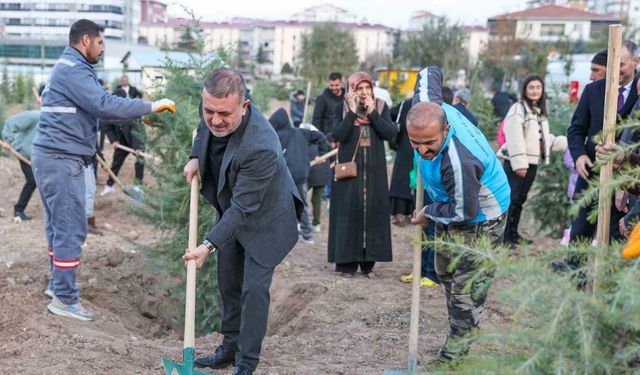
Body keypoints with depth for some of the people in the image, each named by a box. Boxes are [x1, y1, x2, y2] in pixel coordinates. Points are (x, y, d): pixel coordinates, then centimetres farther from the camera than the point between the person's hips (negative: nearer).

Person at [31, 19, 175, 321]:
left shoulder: (68, 68, 20)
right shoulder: (73, 70, -14)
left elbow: (93, 108, 19)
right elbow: (104, 104, -26)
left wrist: (140, 115, 13)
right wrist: (150, 106, -20)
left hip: (53, 157, 11)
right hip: (61, 160, -11)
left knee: (59, 225, 17)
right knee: (71, 228, -7)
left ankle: (58, 283, 28)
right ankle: (64, 299, -1)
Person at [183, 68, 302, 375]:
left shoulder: (261, 148, -40)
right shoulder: (214, 116, -19)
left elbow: (243, 207, -34)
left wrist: (209, 245, -34)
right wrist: (196, 157, -5)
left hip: (263, 220, -8)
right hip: (230, 213, 8)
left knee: (253, 289, -7)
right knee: (228, 283, 16)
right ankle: (230, 348, 32)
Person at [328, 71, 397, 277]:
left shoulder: (381, 107, 4)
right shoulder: (343, 107, -2)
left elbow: (390, 133, -9)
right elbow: (338, 135, -15)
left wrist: (372, 112, -16)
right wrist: (353, 111, -20)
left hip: (374, 170, 2)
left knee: (373, 211, 3)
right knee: (349, 212, -3)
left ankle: (368, 261, 12)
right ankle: (347, 262, 4)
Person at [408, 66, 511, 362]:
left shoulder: (458, 161, -44)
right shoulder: (427, 107, -23)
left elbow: (464, 212, -32)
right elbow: (429, 73, -1)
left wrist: (429, 214, -14)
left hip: (479, 217, -9)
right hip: (451, 207, 9)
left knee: (466, 290, -7)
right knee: (446, 272, 22)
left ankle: (453, 355, 2)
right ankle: (461, 331, 39)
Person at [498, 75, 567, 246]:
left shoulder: (540, 112, 19)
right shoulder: (518, 108, -10)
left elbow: (544, 138, 25)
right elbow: (515, 138, -18)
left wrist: (567, 142, 19)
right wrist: (519, 163, -24)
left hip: (532, 162, 9)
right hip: (517, 163, -9)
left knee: (520, 199, 13)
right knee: (511, 199, -9)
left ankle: (513, 234, 20)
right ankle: (504, 236, -7)